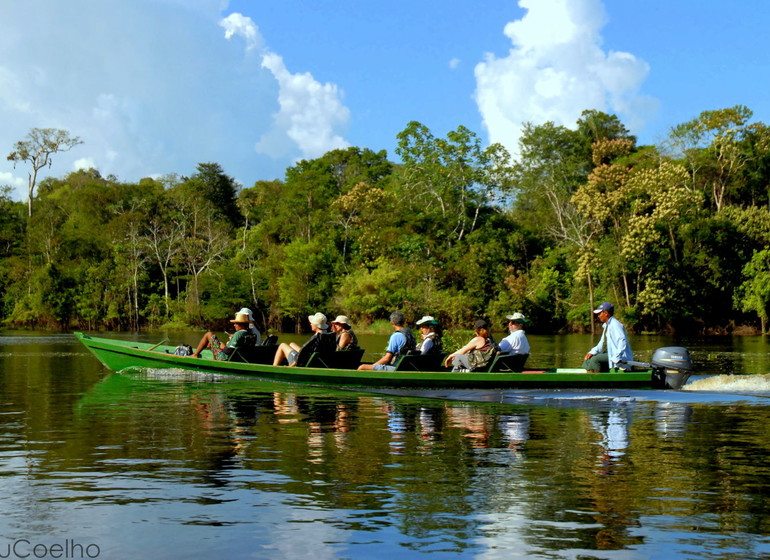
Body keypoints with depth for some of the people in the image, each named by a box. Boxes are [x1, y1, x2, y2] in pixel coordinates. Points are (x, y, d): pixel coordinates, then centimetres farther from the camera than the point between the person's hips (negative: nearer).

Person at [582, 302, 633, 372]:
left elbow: (622, 342, -26)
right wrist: (592, 352, 3)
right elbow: (602, 344, 19)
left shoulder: (615, 324, -16)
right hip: (611, 353, 10)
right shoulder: (606, 326, 15)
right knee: (589, 358, 6)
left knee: (595, 359, -25)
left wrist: (616, 358, -30)